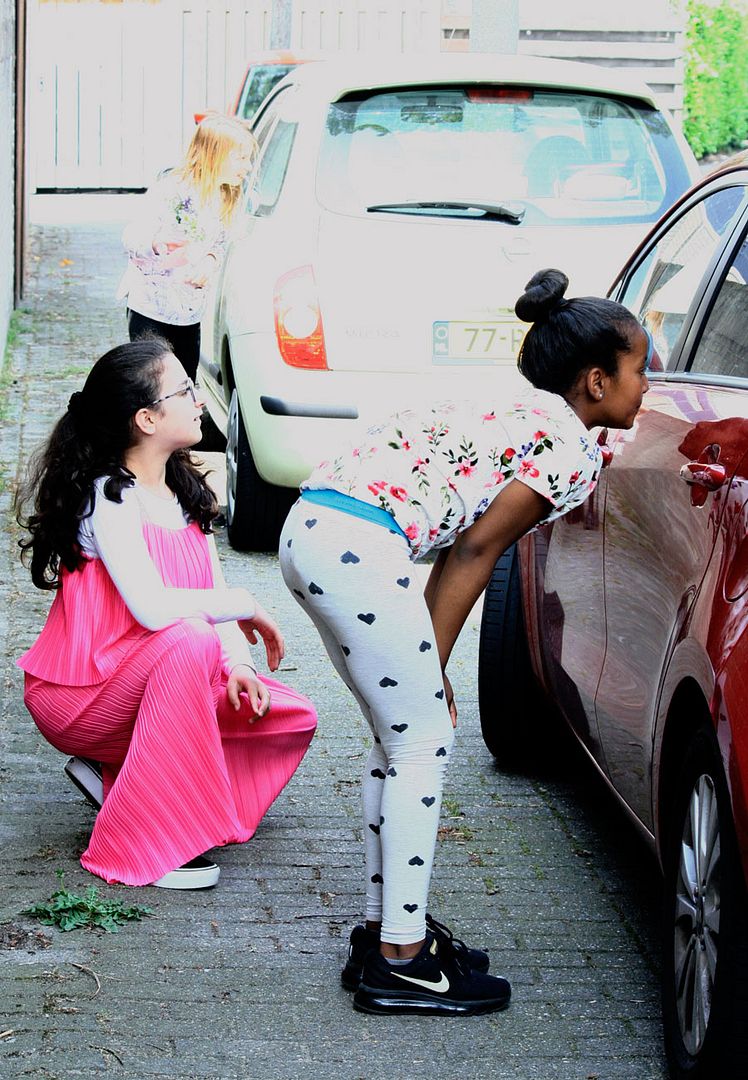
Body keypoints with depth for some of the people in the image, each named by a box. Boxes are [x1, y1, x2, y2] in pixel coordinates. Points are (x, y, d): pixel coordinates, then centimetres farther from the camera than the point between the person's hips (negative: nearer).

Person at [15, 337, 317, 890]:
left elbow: (215, 596, 4)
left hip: (154, 686, 8)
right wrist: (246, 605, -22)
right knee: (190, 640, -37)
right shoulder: (109, 496, -21)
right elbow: (152, 607, -35)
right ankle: (141, 842, -28)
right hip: (79, 698, -8)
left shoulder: (186, 492, 6)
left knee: (292, 719, -3)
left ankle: (119, 773, 7)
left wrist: (238, 666, -15)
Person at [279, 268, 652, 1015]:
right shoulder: (574, 448, -2)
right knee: (422, 746, 1)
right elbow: (477, 549, -4)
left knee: (400, 740, 17)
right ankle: (401, 961, 4)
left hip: (310, 530, 9)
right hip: (359, 550, -9)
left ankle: (385, 928, 25)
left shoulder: (519, 414, 26)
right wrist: (435, 666, 0)